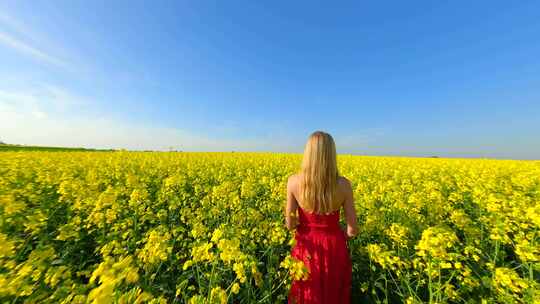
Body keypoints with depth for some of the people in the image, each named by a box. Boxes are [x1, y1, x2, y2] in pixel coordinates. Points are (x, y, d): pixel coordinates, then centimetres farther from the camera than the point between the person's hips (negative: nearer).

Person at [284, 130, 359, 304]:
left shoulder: (294, 181, -22)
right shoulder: (344, 184, -19)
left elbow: (290, 225, -13)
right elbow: (353, 230, -10)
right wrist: (342, 237, 12)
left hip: (307, 249, 0)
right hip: (334, 248, 1)